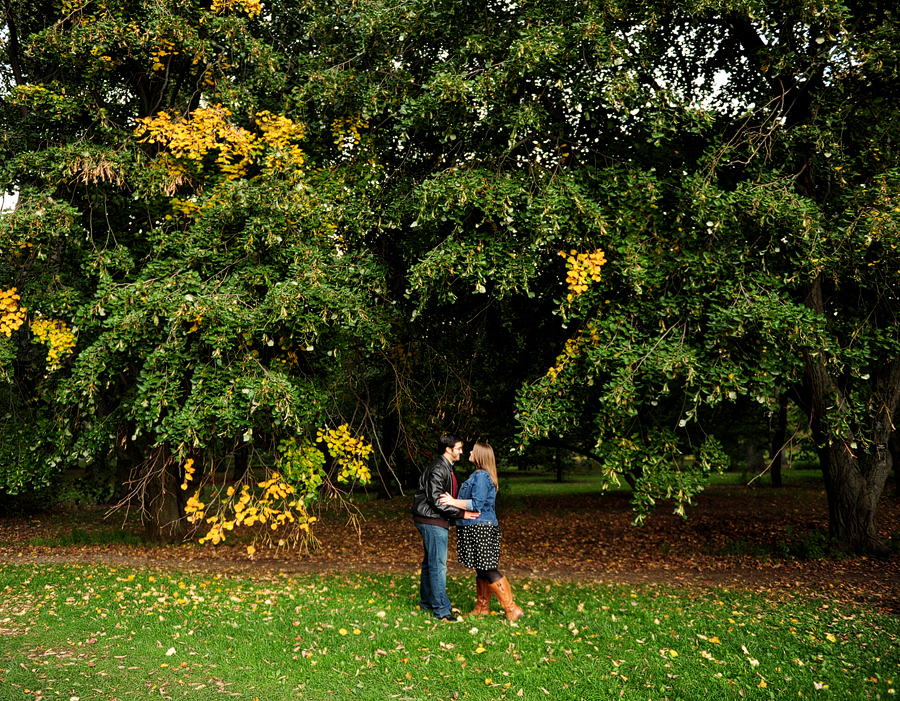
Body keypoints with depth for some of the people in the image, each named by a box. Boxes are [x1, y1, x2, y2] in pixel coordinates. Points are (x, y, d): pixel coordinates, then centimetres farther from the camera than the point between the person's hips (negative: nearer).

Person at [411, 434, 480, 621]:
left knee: (430, 563, 17)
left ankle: (426, 602, 27)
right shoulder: (438, 469, -18)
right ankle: (440, 609, -5)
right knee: (438, 565, -8)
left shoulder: (446, 467, 16)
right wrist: (461, 513, -21)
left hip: (435, 521, 11)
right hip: (432, 521, -11)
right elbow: (436, 501, -23)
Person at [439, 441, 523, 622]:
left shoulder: (481, 476, -16)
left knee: (488, 571, -8)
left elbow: (477, 504, -21)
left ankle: (512, 610, -5)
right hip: (476, 528, 10)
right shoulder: (478, 475, 16)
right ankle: (482, 608, 25)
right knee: (481, 571, 16)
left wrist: (453, 502, -18)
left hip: (481, 529, -10)